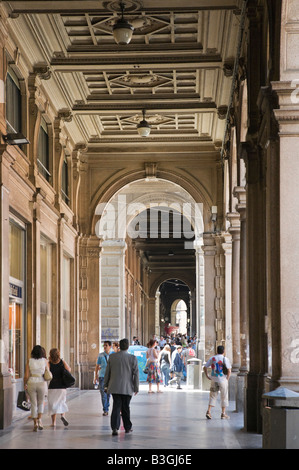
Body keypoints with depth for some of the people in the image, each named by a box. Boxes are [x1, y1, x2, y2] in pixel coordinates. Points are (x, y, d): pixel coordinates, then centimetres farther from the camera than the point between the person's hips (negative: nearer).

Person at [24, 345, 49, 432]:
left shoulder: (29, 361, -3)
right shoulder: (45, 361, -3)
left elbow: (26, 376, -5)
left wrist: (25, 384, 10)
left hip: (31, 384, 0)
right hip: (42, 384, 0)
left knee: (33, 405, 9)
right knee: (41, 403, 19)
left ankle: (35, 423, 2)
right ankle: (39, 419, 2)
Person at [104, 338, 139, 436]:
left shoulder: (112, 357, 1)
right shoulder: (132, 358, -6)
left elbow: (107, 372, 7)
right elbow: (136, 374, -4)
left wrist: (106, 385, 16)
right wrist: (136, 387, 3)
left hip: (115, 387, 1)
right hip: (127, 388, -1)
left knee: (116, 407, 2)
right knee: (125, 408, 11)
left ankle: (115, 428, -10)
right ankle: (127, 427, 21)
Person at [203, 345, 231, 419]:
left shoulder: (212, 358, 4)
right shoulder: (225, 359, -6)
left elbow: (205, 367, 4)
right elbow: (229, 370, -13)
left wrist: (207, 376, 10)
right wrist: (227, 378, -3)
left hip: (214, 380, 3)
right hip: (223, 380, -3)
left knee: (213, 396, 10)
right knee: (224, 397, 8)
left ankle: (208, 411, -5)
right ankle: (223, 414, 10)